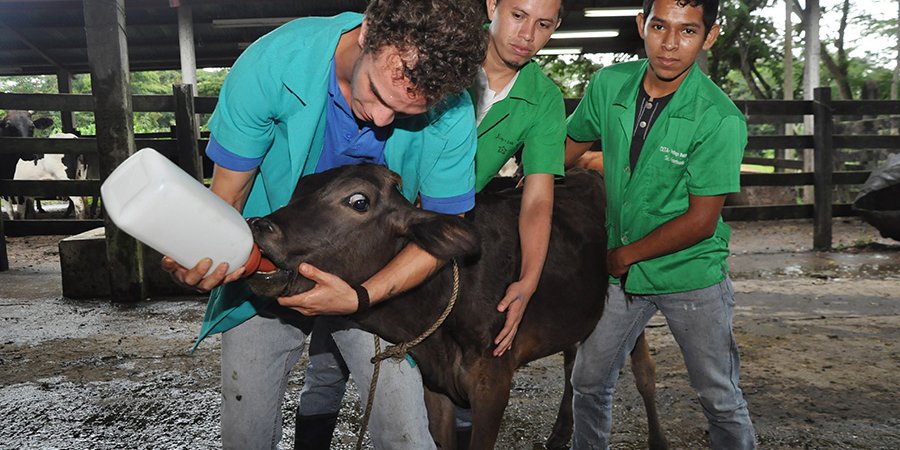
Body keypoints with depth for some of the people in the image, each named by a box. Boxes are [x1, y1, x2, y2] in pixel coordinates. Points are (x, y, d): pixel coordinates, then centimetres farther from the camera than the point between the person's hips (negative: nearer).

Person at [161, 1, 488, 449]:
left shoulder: (451, 114, -24)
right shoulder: (272, 63, -25)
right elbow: (227, 195, -15)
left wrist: (360, 297, -27)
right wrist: (201, 255, -37)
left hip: (375, 282, 0)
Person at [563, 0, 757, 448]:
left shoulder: (721, 120, -21)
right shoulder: (608, 84, -8)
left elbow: (701, 221, -18)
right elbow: (571, 145, 9)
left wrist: (625, 256, -11)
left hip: (692, 276, -4)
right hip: (620, 270, 4)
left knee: (720, 399, 10)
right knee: (589, 382, 16)